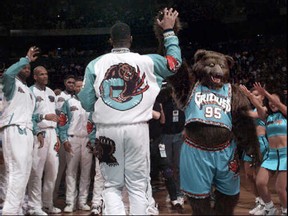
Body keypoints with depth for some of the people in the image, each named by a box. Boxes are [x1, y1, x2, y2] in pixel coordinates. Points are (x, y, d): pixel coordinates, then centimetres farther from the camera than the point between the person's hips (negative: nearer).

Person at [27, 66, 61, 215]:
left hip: (52, 133, 7)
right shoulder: (30, 91, -2)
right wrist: (44, 116, -22)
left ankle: (47, 204, 18)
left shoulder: (51, 92, 20)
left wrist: (57, 135, 16)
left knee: (52, 170, 7)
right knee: (36, 171, -7)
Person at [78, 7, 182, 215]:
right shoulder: (147, 61, 2)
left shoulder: (95, 64, 2)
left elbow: (87, 103, 2)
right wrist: (169, 31, 24)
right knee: (138, 187, 8)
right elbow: (175, 62, 18)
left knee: (112, 186, 10)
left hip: (108, 130, 0)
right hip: (137, 129, 0)